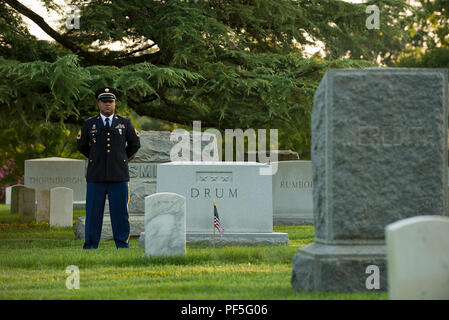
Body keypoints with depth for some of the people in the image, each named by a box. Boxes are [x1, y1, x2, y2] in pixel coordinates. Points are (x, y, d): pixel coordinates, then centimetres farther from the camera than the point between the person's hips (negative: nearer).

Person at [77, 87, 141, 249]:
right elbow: (82, 145, 19)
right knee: (93, 213, 1)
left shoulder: (125, 123, 6)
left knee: (120, 213, 2)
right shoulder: (89, 124, 6)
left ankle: (122, 245, 10)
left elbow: (135, 144, 18)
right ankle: (90, 246, 8)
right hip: (96, 175, 0)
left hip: (119, 176, 0)